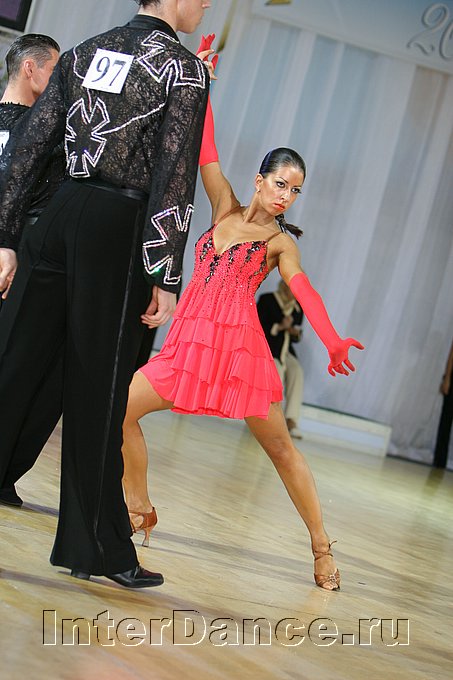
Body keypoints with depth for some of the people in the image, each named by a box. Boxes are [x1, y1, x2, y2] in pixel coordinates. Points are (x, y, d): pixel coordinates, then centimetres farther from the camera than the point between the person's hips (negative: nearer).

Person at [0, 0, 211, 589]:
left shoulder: (85, 52, 15)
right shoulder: (185, 68, -3)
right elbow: (174, 178, -10)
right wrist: (167, 278, -9)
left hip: (59, 215, 5)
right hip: (119, 230, -5)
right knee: (97, 391, 0)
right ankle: (97, 547, 10)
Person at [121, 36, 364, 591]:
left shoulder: (281, 242, 3)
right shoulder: (226, 209, 13)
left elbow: (303, 291, -14)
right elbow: (206, 154, 9)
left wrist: (332, 341, -30)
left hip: (239, 343, -4)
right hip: (189, 341, 4)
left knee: (280, 448, 0)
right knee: (120, 410, -5)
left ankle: (322, 548, 8)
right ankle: (138, 509, 12)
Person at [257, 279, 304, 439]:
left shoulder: (298, 307, 12)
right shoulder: (266, 300, -1)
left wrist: (296, 333, -6)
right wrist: (279, 327, -16)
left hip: (285, 351, 4)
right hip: (265, 348, -4)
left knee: (297, 372, -26)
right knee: (277, 370, -33)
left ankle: (291, 420, -34)